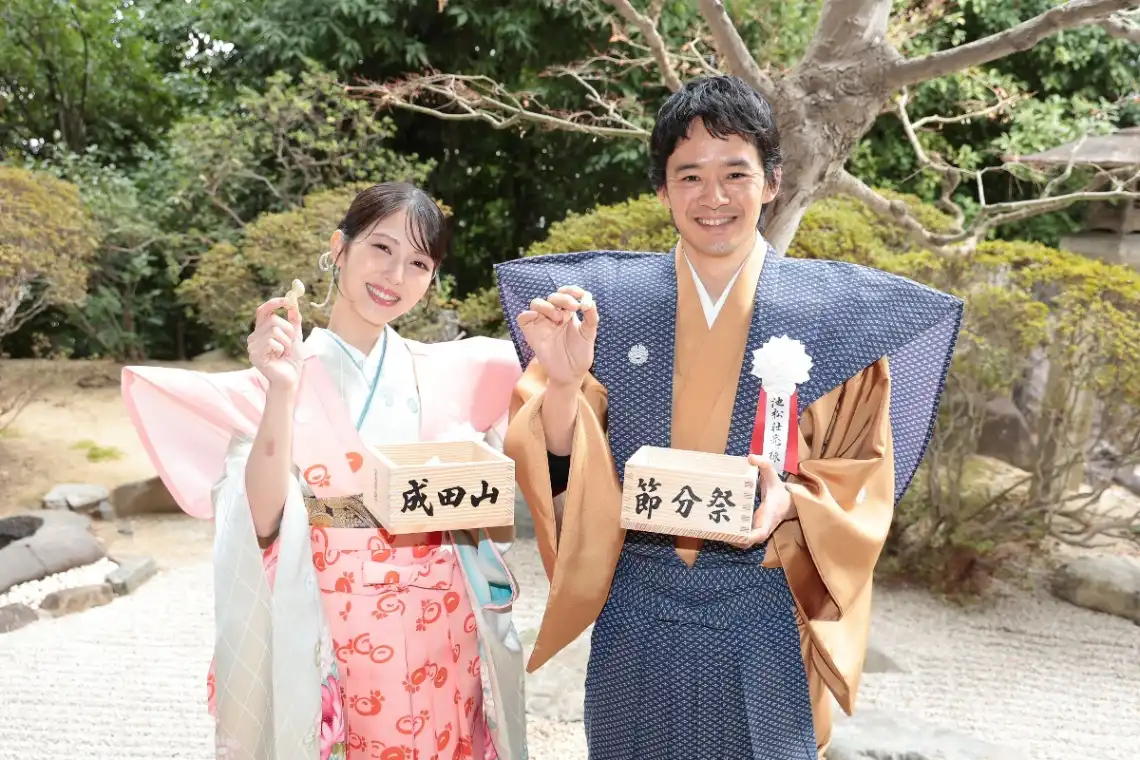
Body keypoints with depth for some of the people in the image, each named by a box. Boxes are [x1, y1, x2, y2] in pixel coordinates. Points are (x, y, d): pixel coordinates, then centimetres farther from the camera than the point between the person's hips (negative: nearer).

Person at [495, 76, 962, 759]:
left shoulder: (833, 309, -4)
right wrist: (563, 381, -22)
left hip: (764, 622, -1)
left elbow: (863, 480, 0)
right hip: (636, 618, 1)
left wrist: (793, 501, -20)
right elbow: (560, 470, -3)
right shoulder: (605, 298, -2)